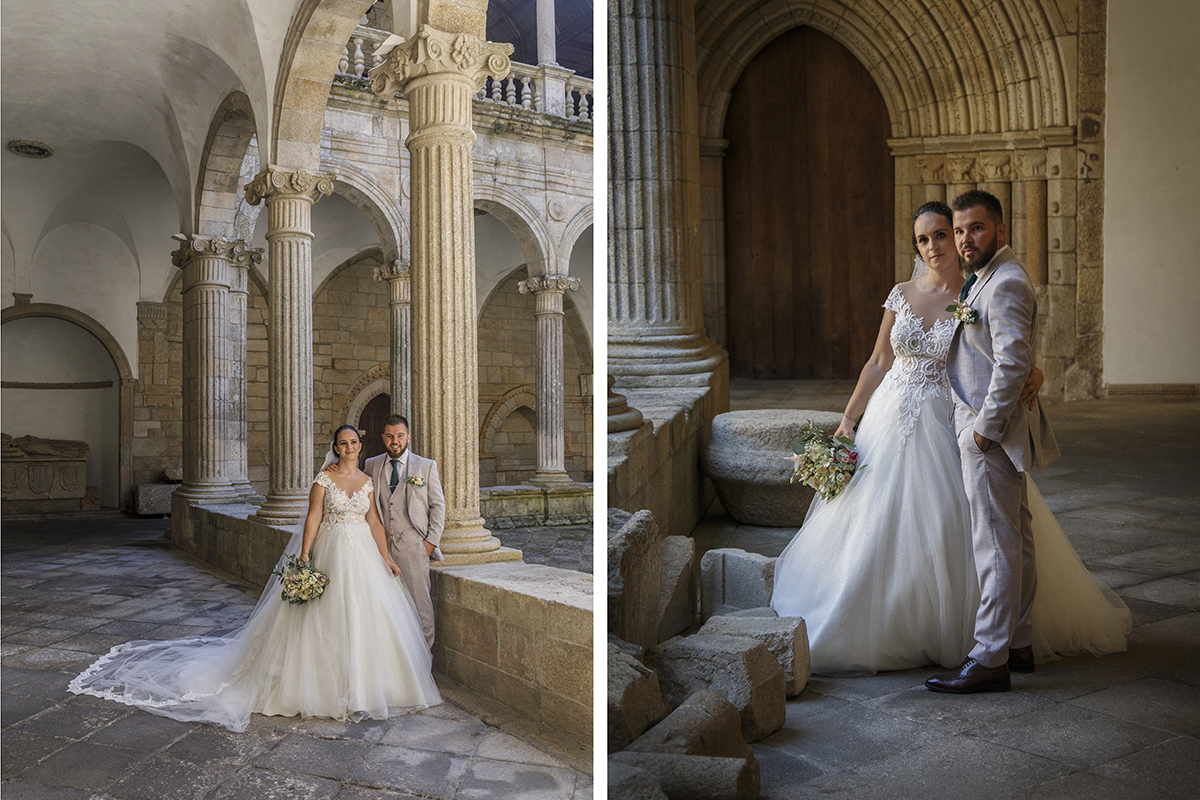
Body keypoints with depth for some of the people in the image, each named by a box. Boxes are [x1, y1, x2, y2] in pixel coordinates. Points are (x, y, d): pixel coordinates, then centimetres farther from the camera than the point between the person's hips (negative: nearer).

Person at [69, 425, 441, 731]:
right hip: (330, 552, -4)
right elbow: (313, 518, -8)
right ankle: (325, 684, 13)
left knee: (364, 617, 5)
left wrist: (386, 557, 4)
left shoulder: (368, 481, 9)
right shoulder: (323, 479, -3)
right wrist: (303, 558, -16)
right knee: (325, 618, 0)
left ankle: (361, 684, 19)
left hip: (364, 554, 4)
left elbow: (374, 521, 9)